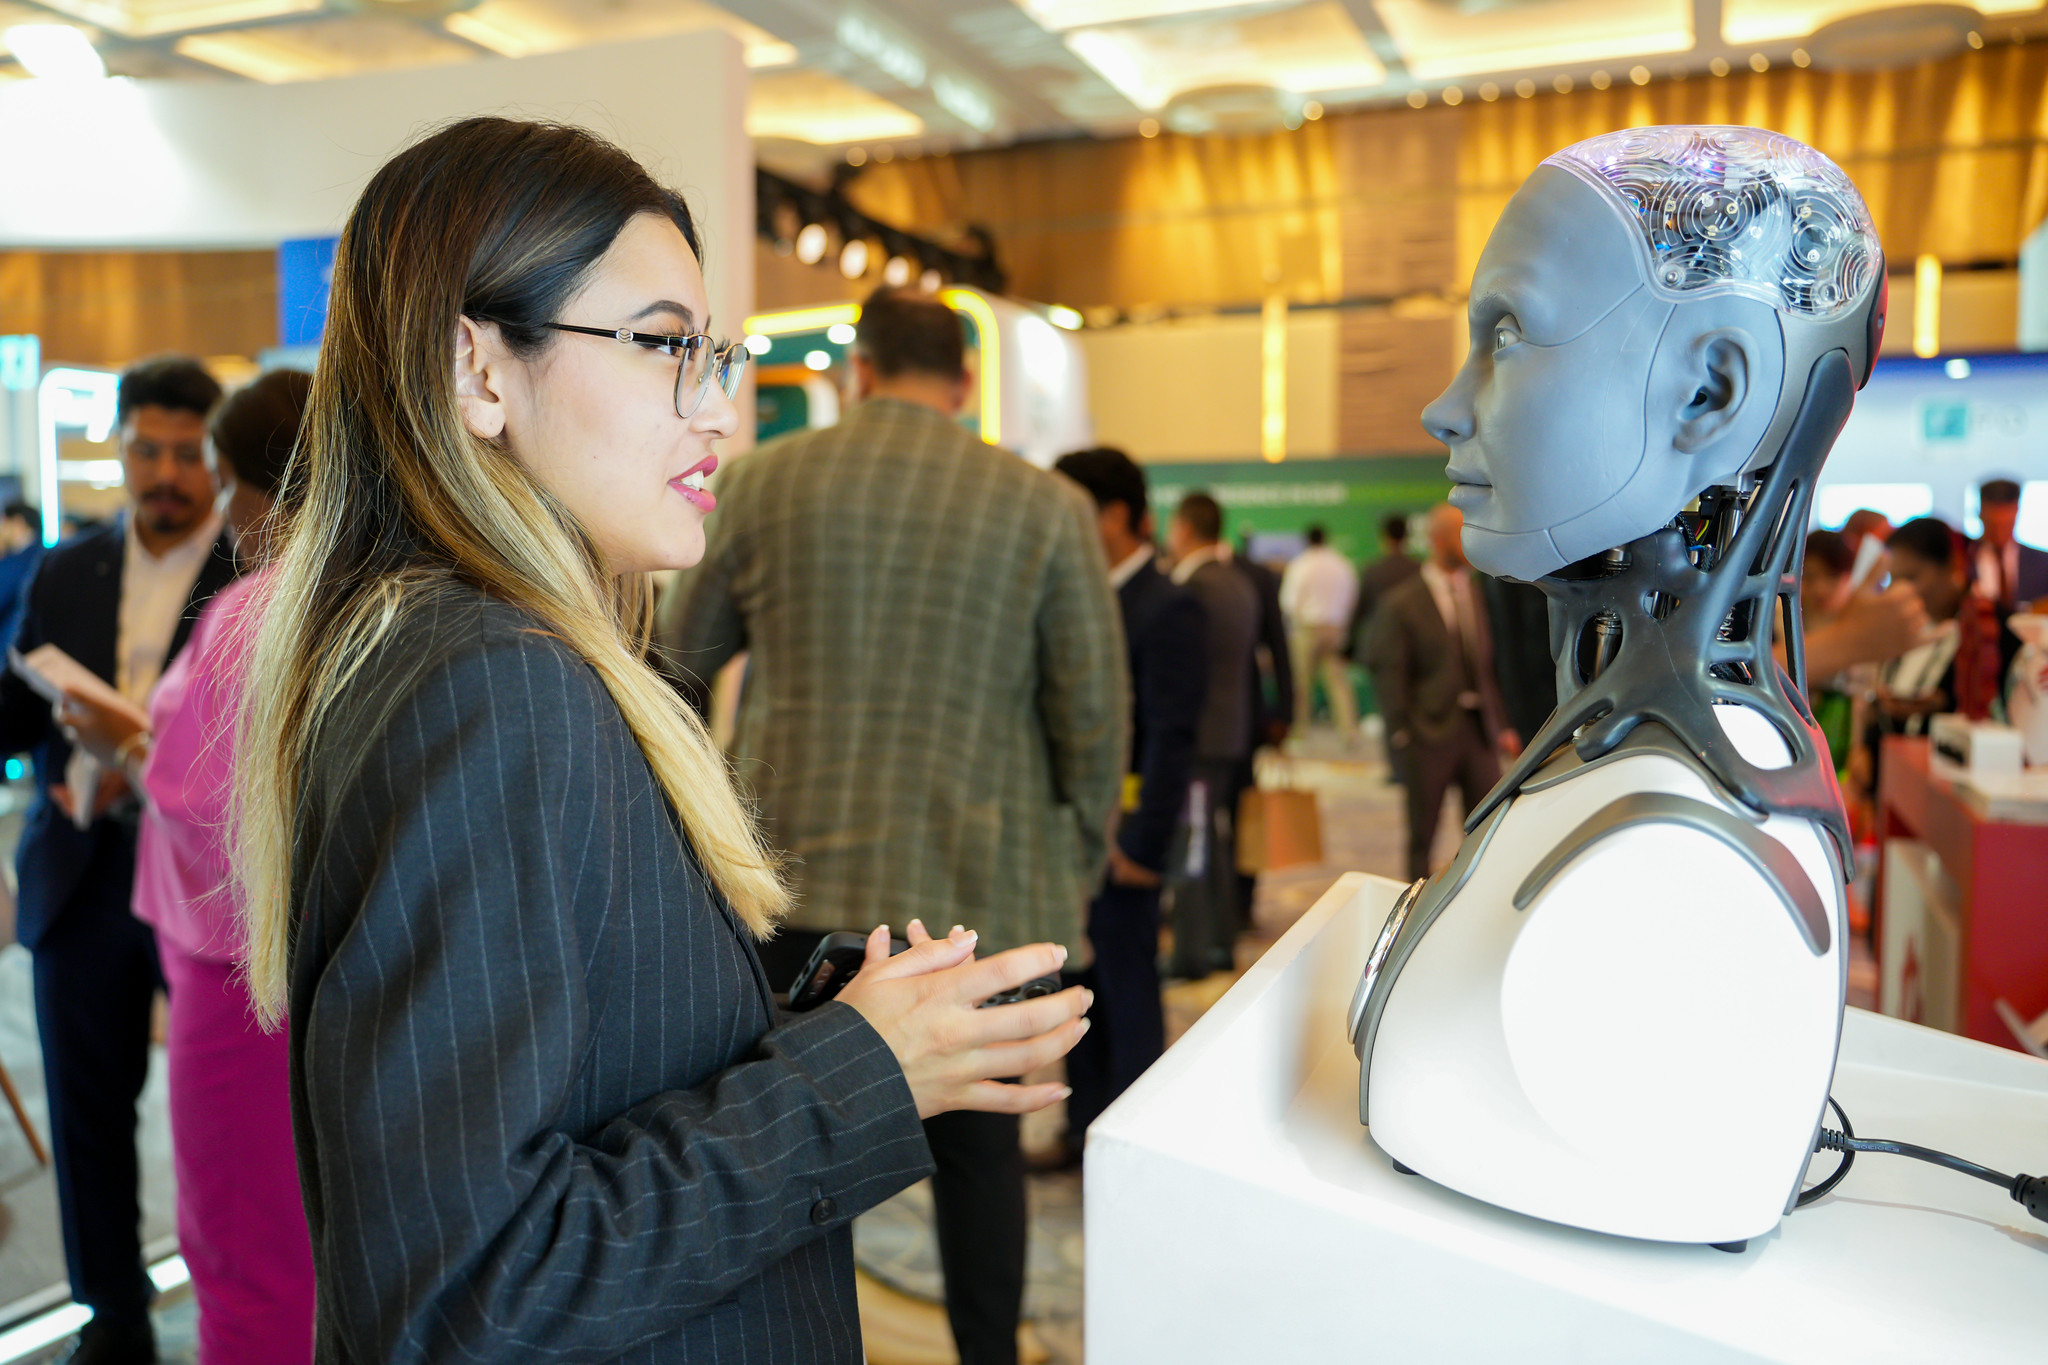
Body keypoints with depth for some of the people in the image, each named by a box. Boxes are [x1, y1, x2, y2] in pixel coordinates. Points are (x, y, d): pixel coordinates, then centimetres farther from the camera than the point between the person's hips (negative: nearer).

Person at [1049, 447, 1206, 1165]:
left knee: (1127, 987, 4)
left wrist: (1141, 844, -18)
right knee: (1080, 984, 16)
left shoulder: (1166, 610, -14)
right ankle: (1086, 1127, 30)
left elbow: (1171, 738, -18)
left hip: (1120, 835, -8)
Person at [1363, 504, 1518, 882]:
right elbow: (1390, 676, -7)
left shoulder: (1478, 595, 10)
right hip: (1429, 733, -4)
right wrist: (1402, 734, -11)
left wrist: (1503, 725, 7)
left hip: (1479, 727, 5)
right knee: (1422, 837, 6)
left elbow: (1491, 665, 12)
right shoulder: (1402, 604, -6)